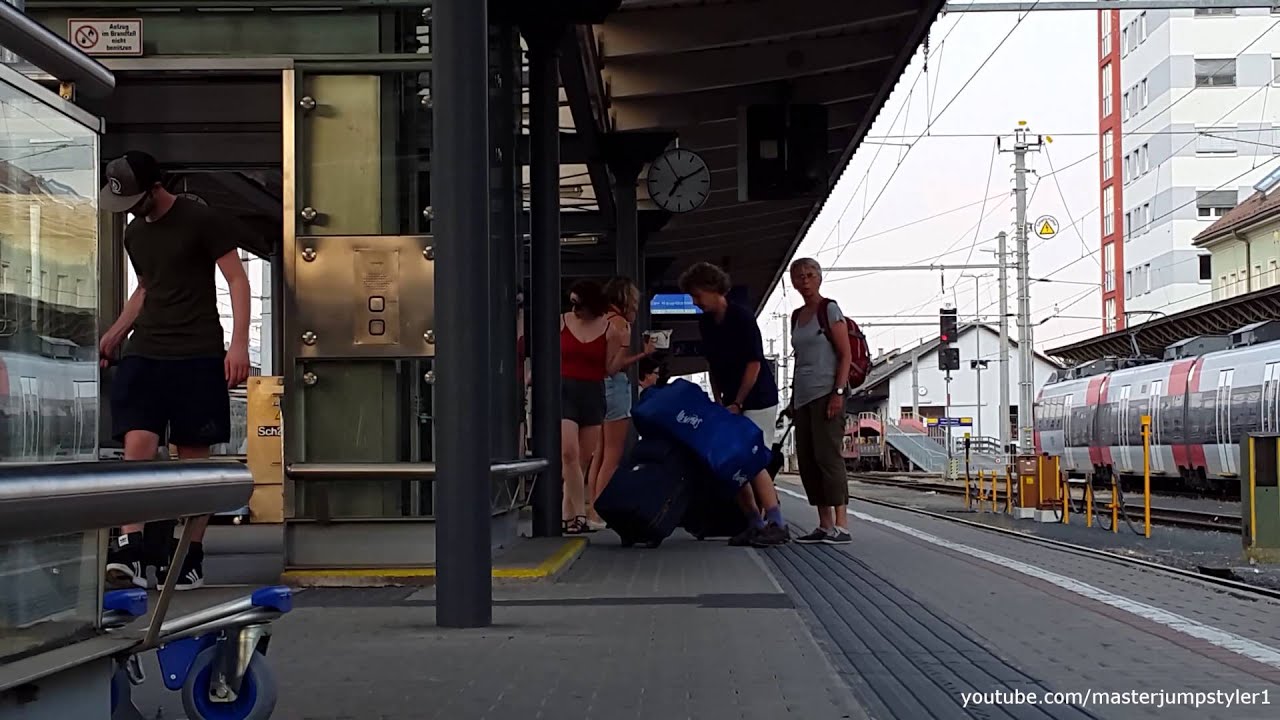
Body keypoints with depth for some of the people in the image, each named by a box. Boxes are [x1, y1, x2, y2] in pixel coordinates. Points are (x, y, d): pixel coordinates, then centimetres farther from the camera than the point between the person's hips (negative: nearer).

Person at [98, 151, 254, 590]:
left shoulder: (202, 221, -3)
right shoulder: (134, 234, 17)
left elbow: (236, 280, -4)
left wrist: (239, 343, -13)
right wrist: (115, 334, 18)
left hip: (198, 356, -5)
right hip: (145, 354, 5)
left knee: (193, 455, -1)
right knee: (137, 446, -12)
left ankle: (190, 558, 6)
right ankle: (129, 551, -18)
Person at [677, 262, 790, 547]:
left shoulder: (741, 318, -17)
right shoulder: (705, 323, 6)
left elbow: (754, 363, -18)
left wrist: (736, 403, -18)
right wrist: (718, 401, 8)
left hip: (757, 400, -8)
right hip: (732, 402, 8)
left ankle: (777, 524, -12)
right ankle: (756, 524, 10)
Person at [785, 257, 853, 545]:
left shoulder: (830, 309, -2)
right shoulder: (796, 316, 17)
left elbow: (846, 354, -7)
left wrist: (839, 392, -17)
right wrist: (793, 399, 18)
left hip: (826, 394, -8)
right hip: (803, 397, 8)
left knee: (828, 455, -13)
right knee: (807, 460, 4)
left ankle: (841, 525, -14)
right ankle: (825, 525, 8)